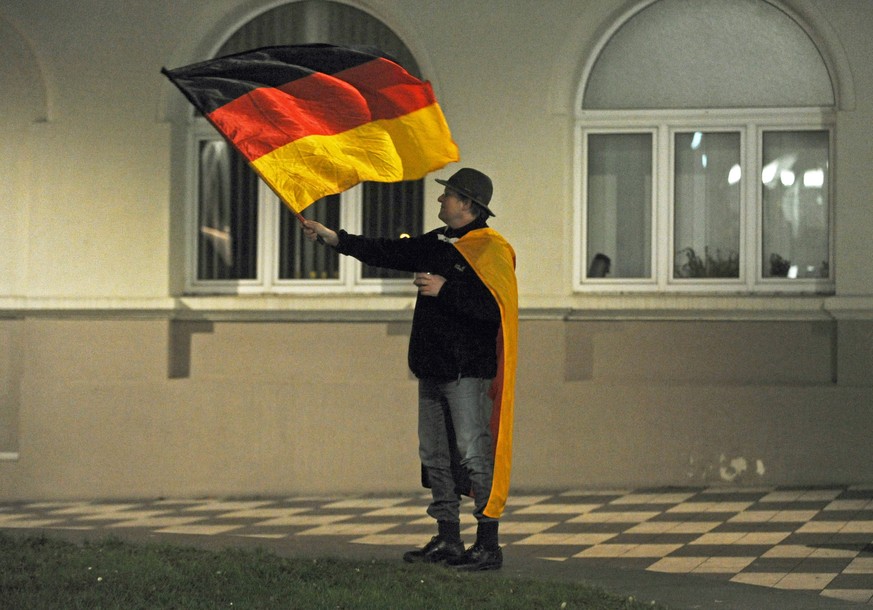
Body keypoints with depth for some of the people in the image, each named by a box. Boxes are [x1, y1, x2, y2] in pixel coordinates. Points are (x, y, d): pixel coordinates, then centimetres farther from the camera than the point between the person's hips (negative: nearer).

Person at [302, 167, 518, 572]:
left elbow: (494, 307, -22)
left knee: (474, 454, -10)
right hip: (432, 369, 9)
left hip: (468, 371, -9)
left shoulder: (491, 250, -11)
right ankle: (448, 540, 18)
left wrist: (445, 289, -18)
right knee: (435, 455, 11)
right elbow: (391, 253, 21)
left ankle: (488, 545, -7)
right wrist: (335, 239, 19)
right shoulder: (438, 243, 15)